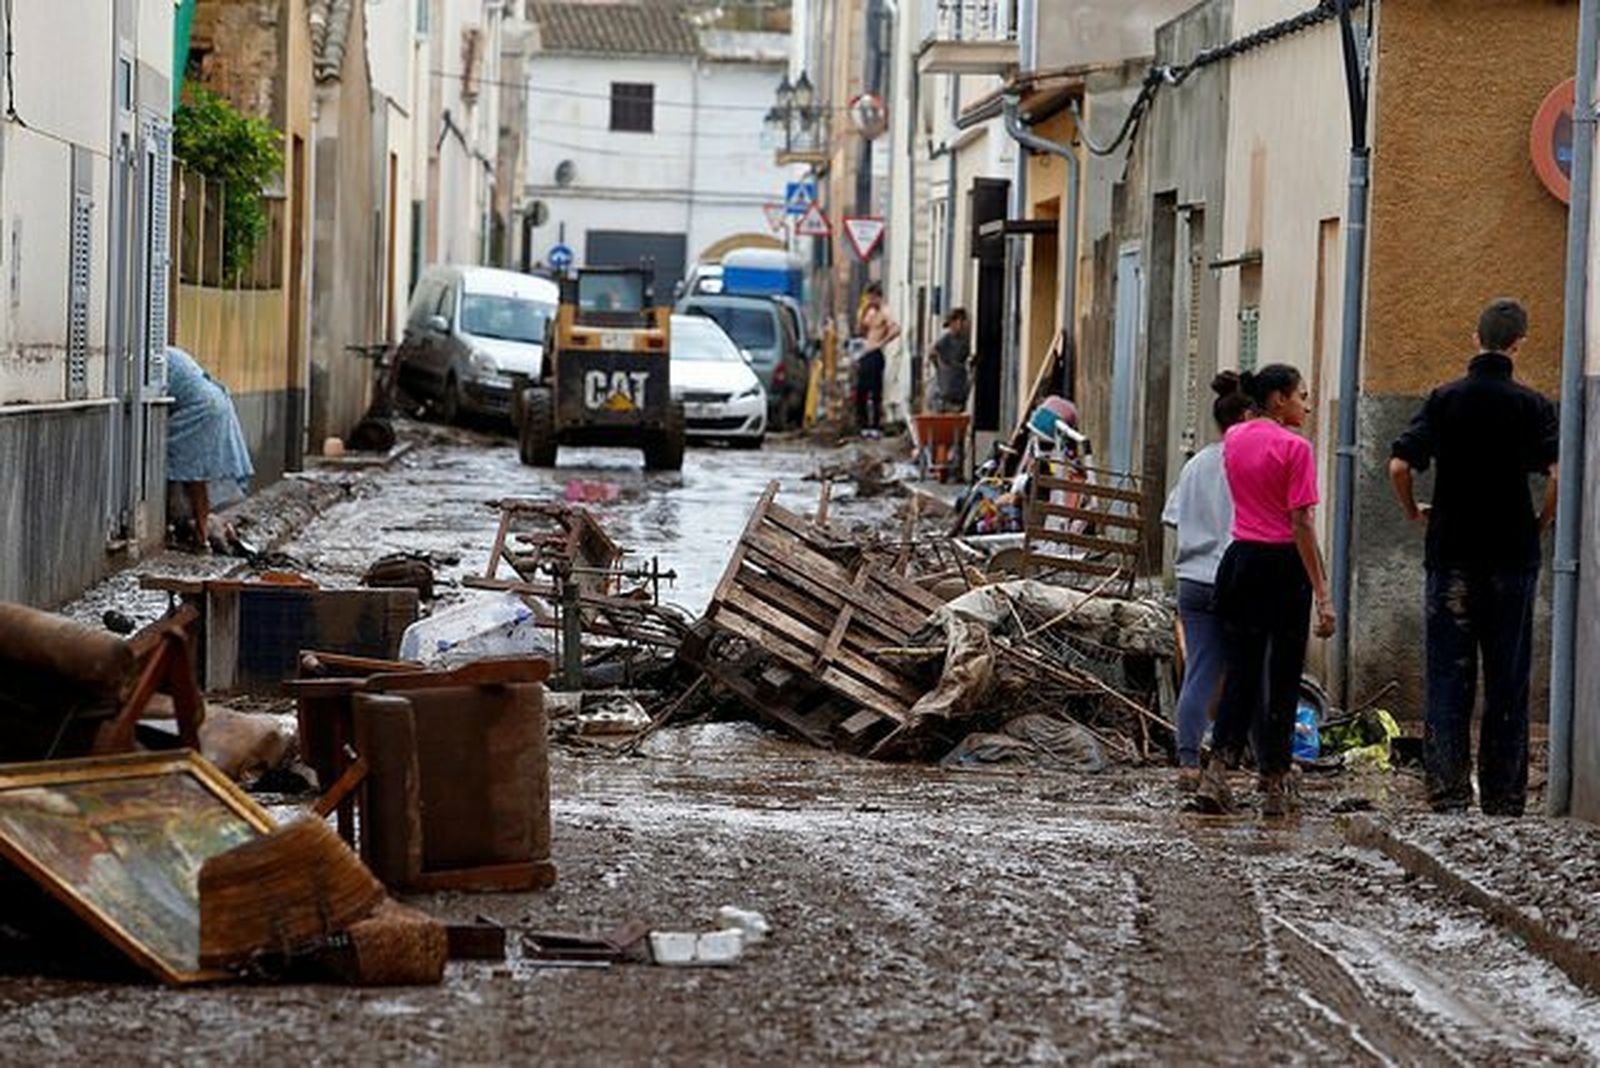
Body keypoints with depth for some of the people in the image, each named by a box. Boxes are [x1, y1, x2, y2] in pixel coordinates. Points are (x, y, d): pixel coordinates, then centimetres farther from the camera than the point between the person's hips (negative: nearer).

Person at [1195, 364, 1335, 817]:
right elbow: (1301, 525, -15)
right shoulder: (1294, 448, -12)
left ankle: (1217, 773, -5)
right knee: (1283, 678, 4)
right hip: (1283, 565, -6)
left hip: (1239, 559, 6)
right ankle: (1275, 787, 8)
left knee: (1239, 673, 9)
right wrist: (1322, 594, -14)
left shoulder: (1234, 439, 8)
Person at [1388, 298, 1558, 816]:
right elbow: (1559, 471, -16)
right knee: (1507, 680, 6)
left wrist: (1415, 514, 9)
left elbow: (1399, 465, -7)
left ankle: (1448, 788, 2)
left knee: (1448, 676, 5)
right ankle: (1503, 794, 8)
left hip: (1451, 554, 1)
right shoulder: (1530, 404, -4)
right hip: (1512, 556, -1)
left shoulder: (1445, 399, 1)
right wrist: (1541, 521, 0)